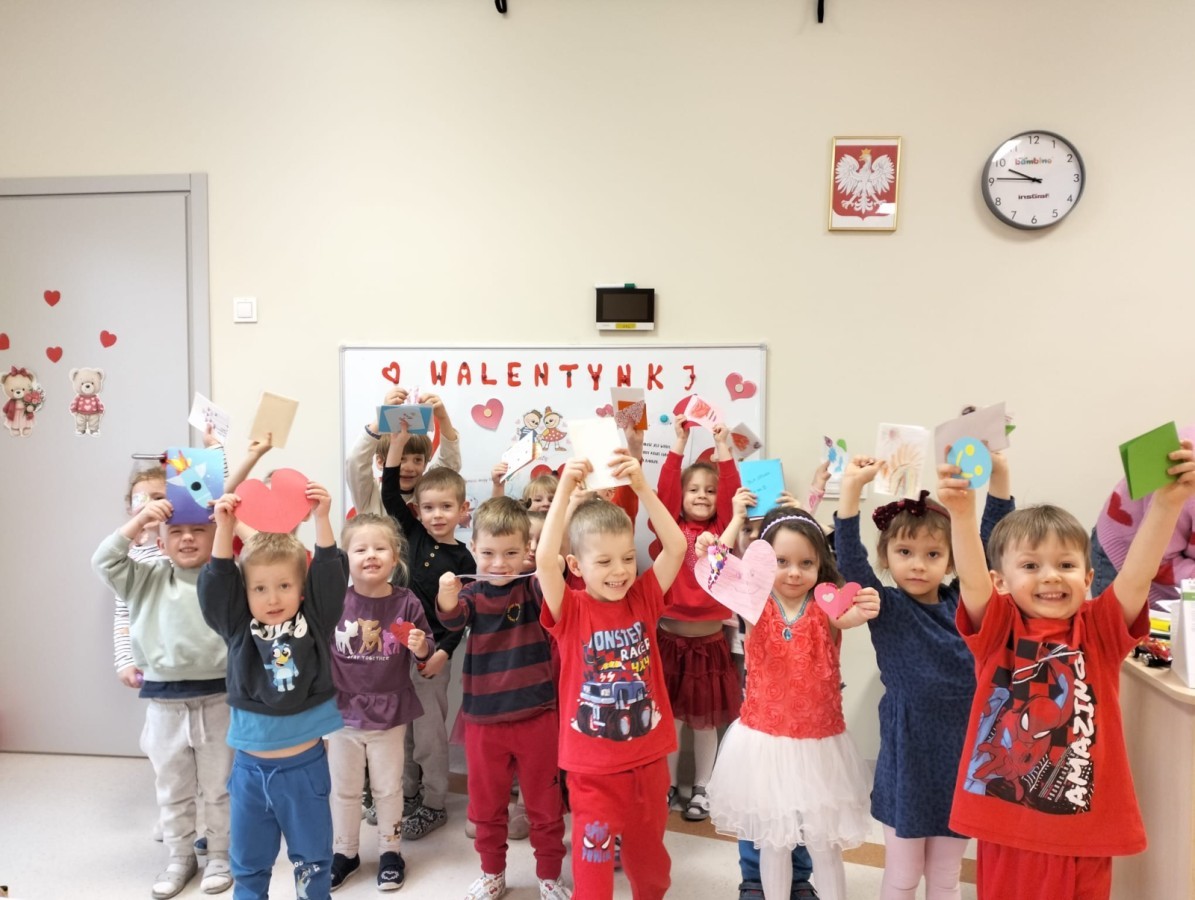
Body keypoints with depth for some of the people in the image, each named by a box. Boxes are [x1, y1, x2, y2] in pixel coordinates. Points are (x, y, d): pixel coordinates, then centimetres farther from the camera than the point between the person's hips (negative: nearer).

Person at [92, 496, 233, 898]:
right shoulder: (148, 579, 2)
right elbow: (104, 562, -7)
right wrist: (138, 521, -16)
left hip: (216, 700, -2)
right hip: (164, 703, 2)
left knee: (218, 787, 13)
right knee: (171, 789, 18)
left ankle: (220, 855, 32)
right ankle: (180, 858, 36)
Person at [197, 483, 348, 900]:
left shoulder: (314, 623, -6)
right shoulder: (239, 629, -3)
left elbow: (330, 575, -15)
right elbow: (216, 584, -13)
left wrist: (322, 518, -24)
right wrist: (225, 527, -23)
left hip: (305, 765, -1)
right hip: (250, 767, 1)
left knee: (312, 859, 14)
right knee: (248, 863, 18)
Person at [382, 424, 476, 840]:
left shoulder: (462, 559, -8)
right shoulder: (415, 536, 2)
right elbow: (390, 495, -4)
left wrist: (443, 652, -14)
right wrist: (399, 441, -10)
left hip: (433, 649, -4)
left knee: (429, 730, 4)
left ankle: (433, 805, 20)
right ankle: (407, 794, 30)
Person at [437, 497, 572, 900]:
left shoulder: (534, 588, -6)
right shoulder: (472, 594, -4)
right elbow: (453, 618, -23)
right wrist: (446, 596, -46)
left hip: (536, 715, -1)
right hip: (483, 719, 2)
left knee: (544, 801, 11)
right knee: (486, 802, 16)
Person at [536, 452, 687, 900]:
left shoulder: (643, 599, -4)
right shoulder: (571, 611, -12)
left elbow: (677, 547, -15)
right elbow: (544, 560, -29)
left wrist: (642, 487, -24)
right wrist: (565, 489, -33)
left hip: (648, 757, 4)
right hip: (593, 766, -3)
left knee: (648, 849, 23)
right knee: (594, 856, 5)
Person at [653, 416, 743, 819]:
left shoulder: (721, 530, 2)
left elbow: (732, 492, -12)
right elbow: (664, 490, -13)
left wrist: (723, 448, -17)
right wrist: (679, 444, -19)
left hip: (709, 640, 0)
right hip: (670, 637, 0)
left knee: (706, 721, 12)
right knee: (668, 717, 11)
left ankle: (701, 789, 28)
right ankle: (666, 785, 28)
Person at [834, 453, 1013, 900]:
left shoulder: (962, 602, -1)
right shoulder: (886, 608, -10)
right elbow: (850, 559, -25)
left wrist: (998, 476, -16)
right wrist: (852, 488, -35)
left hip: (960, 755, 3)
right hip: (908, 757, -3)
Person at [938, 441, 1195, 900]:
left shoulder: (1099, 630, 0)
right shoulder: (998, 629, -4)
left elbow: (1138, 574, -14)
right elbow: (971, 577, -21)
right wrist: (962, 512, -38)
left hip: (1083, 828, 1)